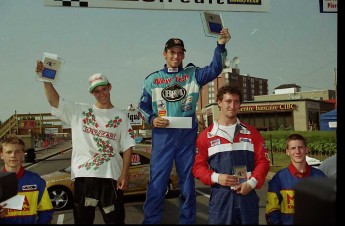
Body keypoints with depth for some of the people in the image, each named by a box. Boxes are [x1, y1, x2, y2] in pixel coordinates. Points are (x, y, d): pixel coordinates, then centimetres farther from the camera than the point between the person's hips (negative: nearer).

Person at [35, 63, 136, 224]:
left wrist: (124, 175, -5)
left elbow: (127, 147, 3)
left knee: (115, 219, 4)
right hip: (83, 174, 1)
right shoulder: (79, 112, 9)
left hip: (111, 176, -1)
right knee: (83, 219, 11)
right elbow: (54, 101, 1)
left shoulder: (120, 116, 8)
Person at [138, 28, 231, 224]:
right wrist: (152, 119, -7)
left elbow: (215, 69, -8)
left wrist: (221, 45, -22)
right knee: (157, 184, 3)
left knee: (188, 183, 9)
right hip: (163, 135, 0)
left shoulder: (192, 74, 7)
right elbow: (143, 106, 13)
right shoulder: (153, 79, 9)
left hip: (187, 134, 0)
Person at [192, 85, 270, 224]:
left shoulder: (252, 133, 8)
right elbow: (198, 166, 2)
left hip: (247, 195, 2)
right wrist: (216, 177, -14)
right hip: (220, 197, -1)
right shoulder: (206, 135, 3)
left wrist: (251, 183, -10)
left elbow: (263, 161, 5)